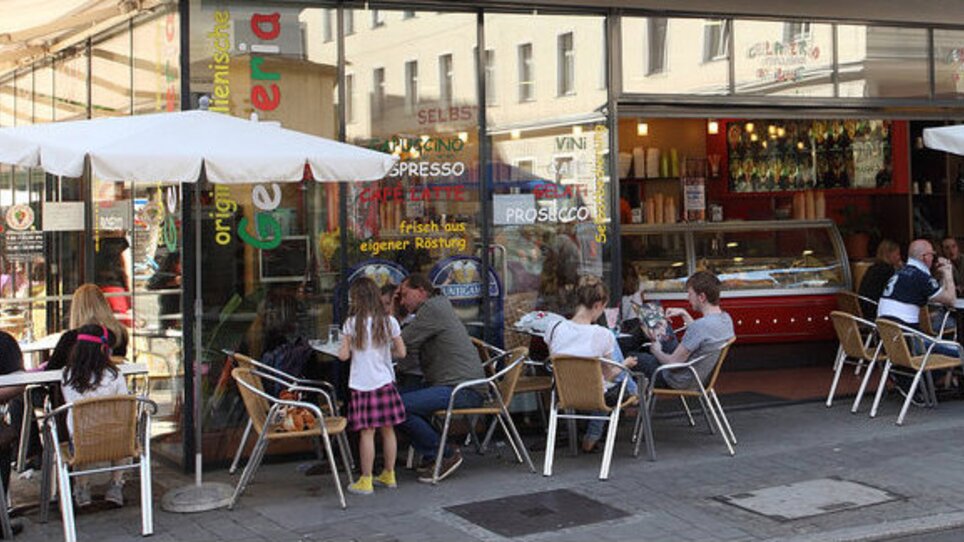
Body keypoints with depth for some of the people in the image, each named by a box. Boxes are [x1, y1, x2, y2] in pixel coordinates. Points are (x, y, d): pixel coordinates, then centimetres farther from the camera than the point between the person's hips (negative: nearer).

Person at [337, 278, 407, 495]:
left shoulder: (351, 324, -7)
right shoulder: (389, 321, 0)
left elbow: (344, 355, -7)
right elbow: (401, 352, 3)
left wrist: (343, 349, 14)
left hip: (362, 385, -3)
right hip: (385, 382, 3)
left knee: (367, 431, 0)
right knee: (388, 429, 12)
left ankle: (366, 481, 5)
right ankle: (389, 474, 24)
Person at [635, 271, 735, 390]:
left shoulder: (701, 325, -35)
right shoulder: (726, 318, -7)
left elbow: (673, 363, -26)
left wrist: (657, 351, -7)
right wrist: (684, 314, 14)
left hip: (680, 382, -9)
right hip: (701, 377, 9)